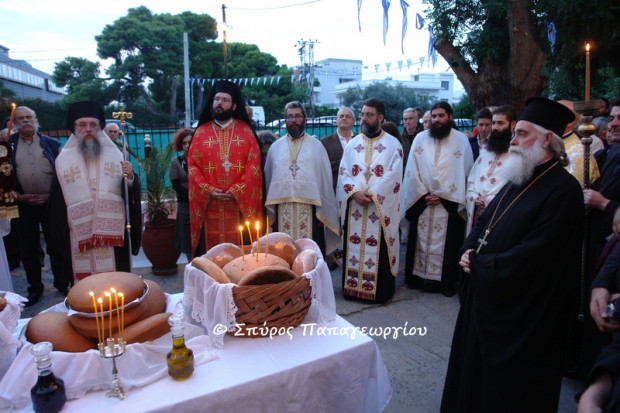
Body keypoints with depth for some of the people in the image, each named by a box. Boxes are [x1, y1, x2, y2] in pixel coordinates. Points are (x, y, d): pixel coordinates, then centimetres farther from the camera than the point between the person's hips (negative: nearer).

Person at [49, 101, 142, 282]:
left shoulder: (116, 155, 5)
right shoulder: (63, 161, 5)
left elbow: (132, 192, 0)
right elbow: (57, 203, 5)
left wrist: (130, 178, -21)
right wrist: (61, 239, 2)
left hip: (113, 234, 0)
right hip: (79, 236, 0)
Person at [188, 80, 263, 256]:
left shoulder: (245, 131, 6)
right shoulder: (201, 132, 9)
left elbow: (254, 165, -2)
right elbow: (192, 165, 4)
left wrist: (237, 190, -12)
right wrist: (208, 190, -10)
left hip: (240, 202, -1)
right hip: (209, 202, 1)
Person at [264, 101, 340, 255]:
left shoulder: (316, 145, 5)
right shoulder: (275, 146, 11)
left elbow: (325, 178, 3)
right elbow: (268, 178, 11)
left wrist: (323, 211, -1)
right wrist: (270, 212, 7)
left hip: (309, 209, -1)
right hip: (282, 211, 2)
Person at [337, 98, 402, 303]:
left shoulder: (393, 144, 2)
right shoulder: (352, 144, 12)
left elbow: (393, 175, -8)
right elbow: (343, 173, 6)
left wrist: (371, 194, -16)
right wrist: (355, 192, -12)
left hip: (381, 207, -3)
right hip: (354, 207, 4)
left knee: (378, 250, -1)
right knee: (354, 247, 7)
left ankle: (380, 290, 11)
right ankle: (352, 287, 18)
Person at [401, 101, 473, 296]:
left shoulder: (461, 140, 0)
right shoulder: (420, 138, 5)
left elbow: (463, 172, -3)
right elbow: (412, 170, 2)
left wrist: (442, 195, -9)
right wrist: (423, 194, -7)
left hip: (449, 203, -1)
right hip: (421, 201, 2)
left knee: (447, 243, 3)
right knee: (420, 241, 6)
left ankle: (447, 282, 14)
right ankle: (417, 277, 18)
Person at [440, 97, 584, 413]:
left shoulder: (562, 189, -19)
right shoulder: (519, 180, 9)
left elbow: (532, 255, -24)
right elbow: (484, 221, 14)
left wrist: (479, 263, -15)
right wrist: (468, 250, -5)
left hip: (521, 310, -8)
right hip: (487, 296, 8)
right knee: (475, 375, 22)